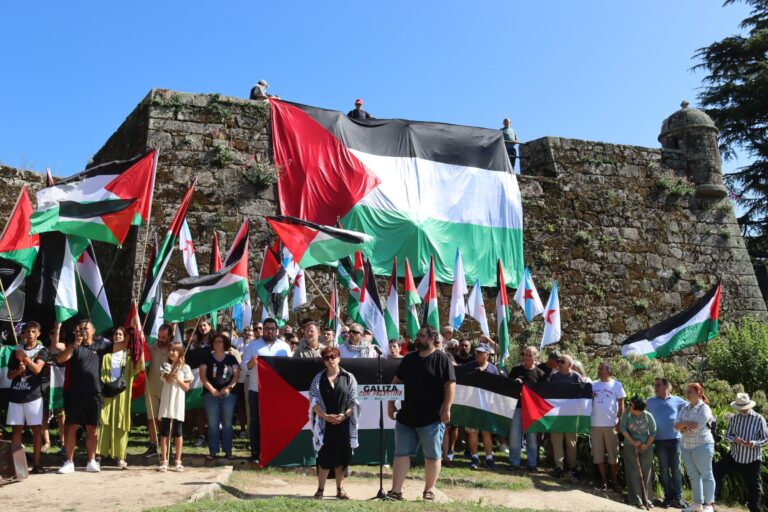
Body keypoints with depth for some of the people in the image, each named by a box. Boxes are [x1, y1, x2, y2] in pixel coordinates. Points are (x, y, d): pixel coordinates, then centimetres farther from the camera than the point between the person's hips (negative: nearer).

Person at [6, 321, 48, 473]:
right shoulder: (17, 351, 11)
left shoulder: (42, 350, 5)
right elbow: (9, 375, 10)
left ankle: (36, 463, 1)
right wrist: (18, 370, -11)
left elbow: (37, 369, -11)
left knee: (36, 429, -2)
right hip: (15, 395, 2)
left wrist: (25, 357, -24)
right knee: (17, 429, 3)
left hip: (33, 395, -2)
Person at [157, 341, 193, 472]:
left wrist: (179, 379, -15)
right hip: (166, 403, 0)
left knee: (178, 433, 4)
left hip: (178, 404, 0)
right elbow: (168, 379, -14)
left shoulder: (185, 368, 4)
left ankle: (178, 461, 12)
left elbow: (186, 387, 1)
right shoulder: (165, 365, 3)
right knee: (164, 433, 1)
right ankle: (164, 461, 8)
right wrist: (176, 365, -18)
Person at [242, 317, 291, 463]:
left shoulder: (284, 346, 9)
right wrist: (252, 362, -19)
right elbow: (245, 366, 1)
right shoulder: (253, 345, 6)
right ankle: (255, 452, 7)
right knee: (256, 421, 2)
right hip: (256, 390, -1)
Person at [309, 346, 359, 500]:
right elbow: (314, 401, -1)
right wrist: (325, 416, -15)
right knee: (324, 456, -1)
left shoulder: (349, 378, 4)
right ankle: (320, 489, 8)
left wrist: (345, 415, -13)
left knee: (341, 456, 6)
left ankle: (340, 489, 17)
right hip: (324, 423, -1)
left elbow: (354, 401, 2)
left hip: (344, 423, 1)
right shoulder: (318, 379, 3)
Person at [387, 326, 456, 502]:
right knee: (401, 454, 5)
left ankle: (429, 490, 20)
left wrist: (446, 409, -16)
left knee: (432, 456, 7)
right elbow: (396, 382, 16)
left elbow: (450, 384, -11)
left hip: (432, 419, -5)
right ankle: (396, 491, 10)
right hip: (406, 417, 5)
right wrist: (390, 404, 10)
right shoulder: (408, 359, 10)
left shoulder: (441, 359, -6)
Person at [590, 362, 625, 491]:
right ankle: (604, 481, 15)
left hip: (611, 424, -3)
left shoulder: (616, 385, -1)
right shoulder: (593, 385, 7)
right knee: (598, 455, 6)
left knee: (613, 454, 5)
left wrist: (620, 423, -6)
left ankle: (615, 481, 15)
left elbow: (621, 406, 0)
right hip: (595, 424, 3)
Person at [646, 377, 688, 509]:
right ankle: (668, 497, 12)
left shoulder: (677, 400, 4)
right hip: (660, 440, 1)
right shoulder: (650, 402, 8)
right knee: (664, 470, 5)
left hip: (675, 439, -1)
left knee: (676, 469, 3)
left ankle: (678, 498, 8)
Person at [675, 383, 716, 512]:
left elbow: (695, 428, -20)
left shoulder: (704, 408, -12)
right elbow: (676, 425, 1)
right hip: (686, 446, 7)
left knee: (706, 474, 1)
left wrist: (683, 427, -5)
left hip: (702, 446, -7)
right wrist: (686, 424, -17)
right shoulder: (685, 408, 10)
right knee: (693, 475, 12)